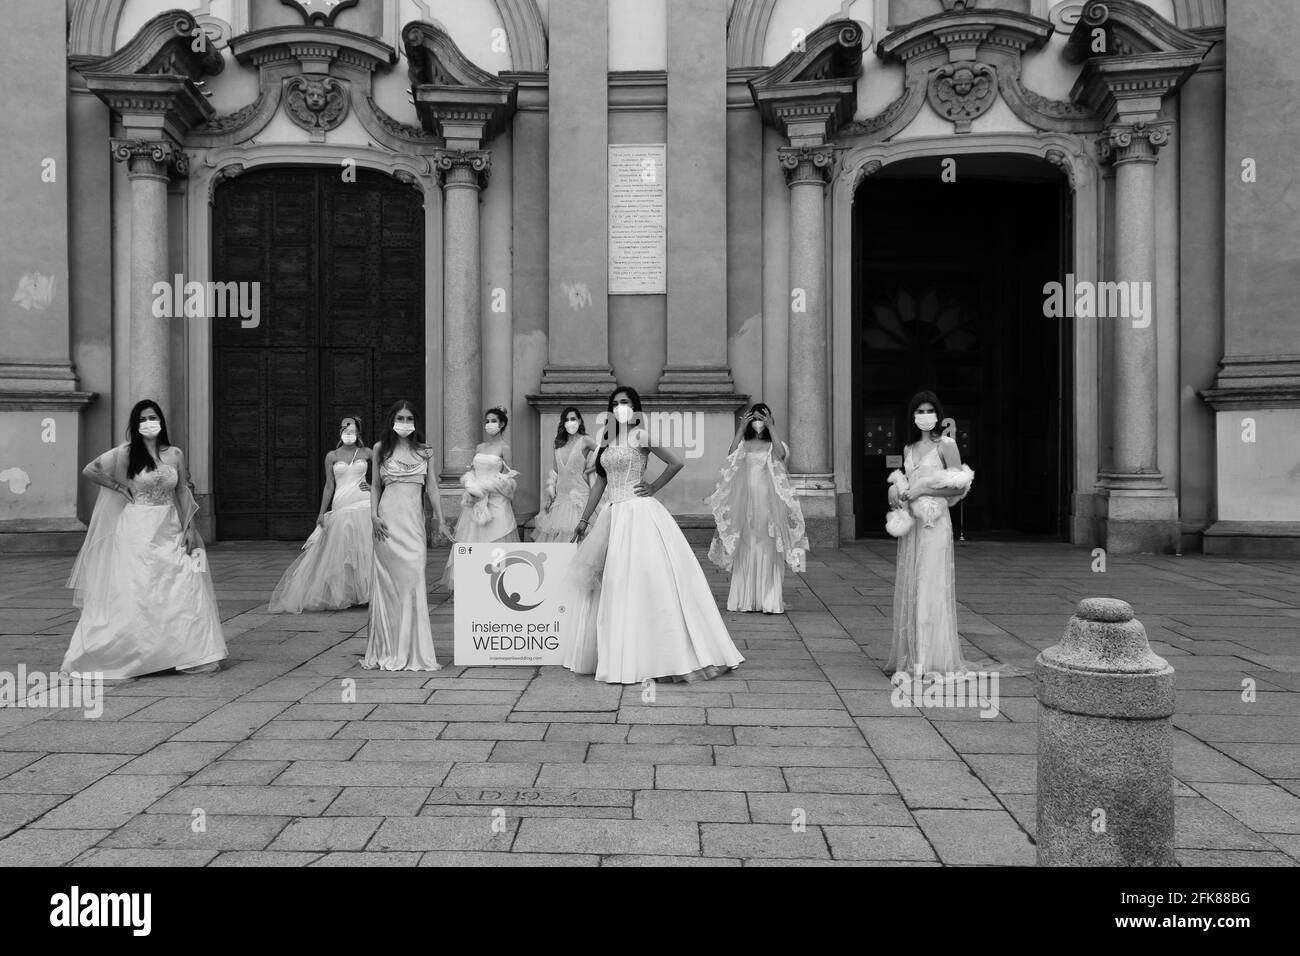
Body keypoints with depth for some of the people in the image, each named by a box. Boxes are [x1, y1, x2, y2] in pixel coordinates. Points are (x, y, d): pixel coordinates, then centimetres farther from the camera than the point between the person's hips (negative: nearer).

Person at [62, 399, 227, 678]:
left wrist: (189, 529, 2)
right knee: (133, 594, 0)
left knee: (184, 590, 0)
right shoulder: (126, 453, -1)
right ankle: (126, 655, 12)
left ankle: (193, 654, 8)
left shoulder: (175, 454, 6)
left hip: (170, 531, 3)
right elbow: (90, 471, 4)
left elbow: (184, 493, 8)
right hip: (138, 531, -3)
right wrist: (120, 488, -1)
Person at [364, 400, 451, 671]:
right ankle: (388, 649, 7)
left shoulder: (423, 451, 11)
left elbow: (431, 487, 10)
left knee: (413, 580, -5)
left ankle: (413, 650, 2)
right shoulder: (381, 448, 9)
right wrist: (374, 515, -2)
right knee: (389, 582, 0)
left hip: (414, 519, 1)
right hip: (389, 518, -1)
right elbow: (375, 485, 11)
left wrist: (441, 521, 5)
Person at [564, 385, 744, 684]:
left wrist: (653, 487, -6)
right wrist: (584, 520, 16)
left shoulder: (640, 435, -5)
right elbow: (600, 482, 16)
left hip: (640, 513, -7)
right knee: (612, 585, 10)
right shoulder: (607, 438, 13)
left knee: (649, 579, -7)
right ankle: (616, 656, 20)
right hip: (615, 515, 7)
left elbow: (676, 463, -9)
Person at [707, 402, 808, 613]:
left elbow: (781, 454, -17)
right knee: (745, 551, 2)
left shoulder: (773, 444, 7)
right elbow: (730, 457, -10)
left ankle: (769, 601, -2)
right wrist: (741, 429, -13)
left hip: (768, 503, -2)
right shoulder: (743, 444, 10)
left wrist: (771, 427, -16)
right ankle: (746, 599, 9)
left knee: (768, 550, -4)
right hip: (745, 503, 2)